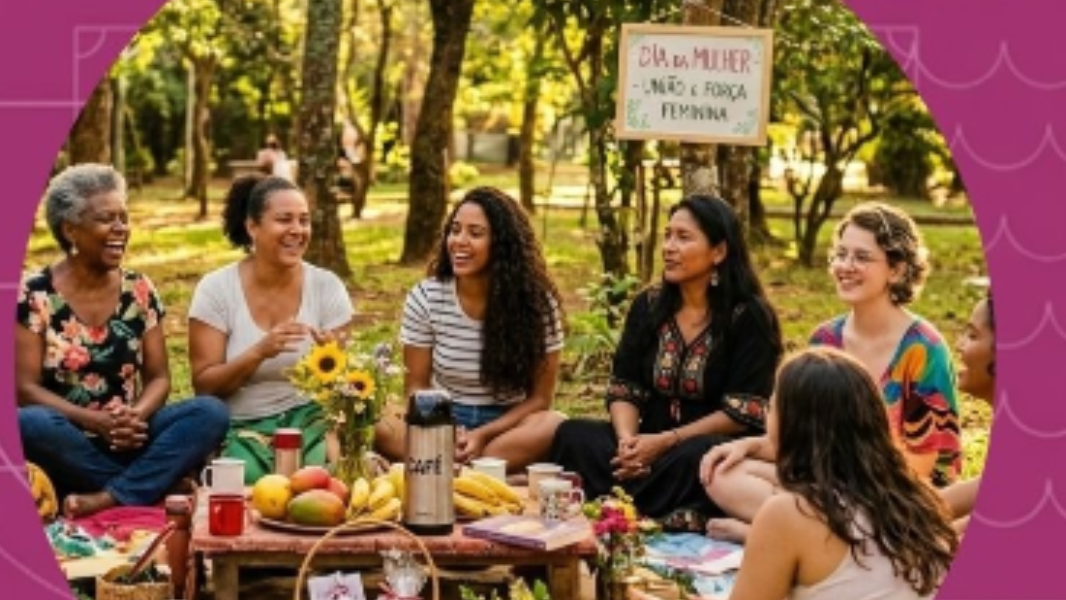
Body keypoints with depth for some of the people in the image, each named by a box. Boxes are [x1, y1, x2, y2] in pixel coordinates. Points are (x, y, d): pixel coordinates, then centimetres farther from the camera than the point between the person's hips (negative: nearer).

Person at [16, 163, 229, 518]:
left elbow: (158, 377, 7)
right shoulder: (34, 295, -3)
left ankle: (110, 498, -31)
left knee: (211, 413, -21)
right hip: (67, 442, -3)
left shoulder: (139, 291, 7)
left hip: (127, 440, 3)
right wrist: (95, 421, -21)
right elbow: (25, 388, -8)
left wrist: (136, 416, -16)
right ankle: (151, 484, -21)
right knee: (29, 424, -37)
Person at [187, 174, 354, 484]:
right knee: (249, 480, -31)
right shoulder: (216, 289, -5)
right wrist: (259, 352, -25)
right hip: (238, 427, -1)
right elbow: (204, 385, -9)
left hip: (308, 419, 1)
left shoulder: (326, 286, -1)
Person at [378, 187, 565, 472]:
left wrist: (482, 434, -20)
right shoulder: (424, 298, -4)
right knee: (381, 426, -30)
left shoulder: (537, 302, -7)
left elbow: (539, 398, -4)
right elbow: (416, 386, 1)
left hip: (506, 425, 0)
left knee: (554, 426, -35)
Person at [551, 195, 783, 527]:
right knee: (573, 436, -21)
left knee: (697, 457, -39)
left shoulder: (749, 317, -6)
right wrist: (628, 439, -17)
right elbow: (624, 387, 5)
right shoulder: (648, 306, 9)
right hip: (650, 442, 5)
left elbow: (744, 411, -12)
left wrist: (666, 441, -19)